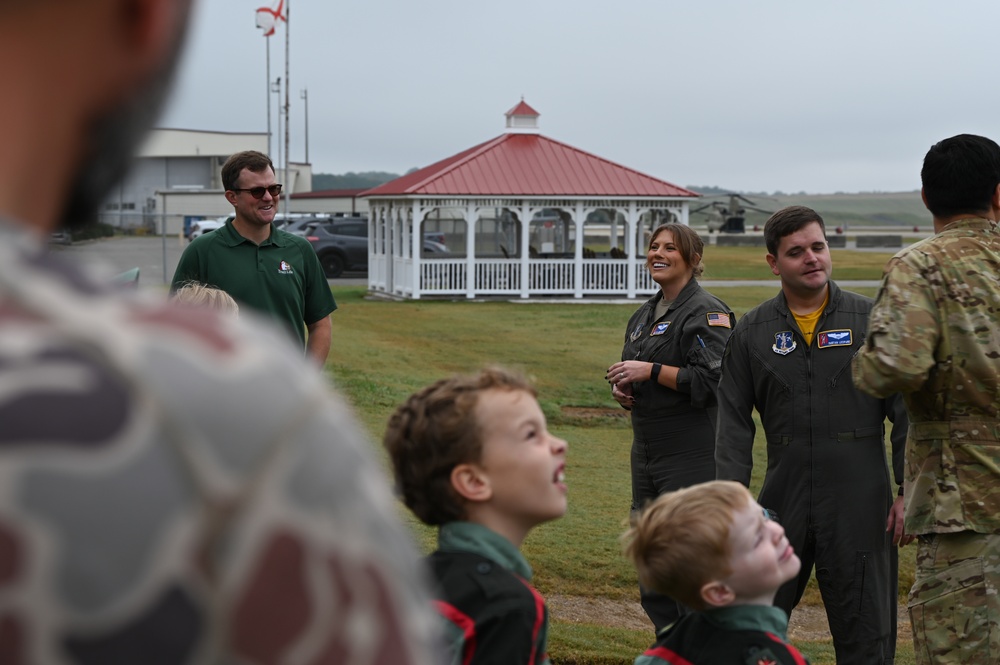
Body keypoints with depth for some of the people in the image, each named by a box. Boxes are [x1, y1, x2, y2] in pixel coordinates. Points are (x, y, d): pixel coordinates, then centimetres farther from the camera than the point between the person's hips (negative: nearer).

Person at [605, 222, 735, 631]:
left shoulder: (707, 313, -9)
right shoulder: (645, 315, 17)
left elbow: (712, 379, -19)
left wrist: (650, 371, -18)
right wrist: (621, 386, 6)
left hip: (691, 455, -9)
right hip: (647, 452, 9)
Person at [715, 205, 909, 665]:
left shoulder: (872, 320, 2)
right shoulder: (751, 333, 7)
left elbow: (905, 412, 2)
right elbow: (734, 424, 6)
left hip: (859, 504, -2)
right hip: (783, 501, 2)